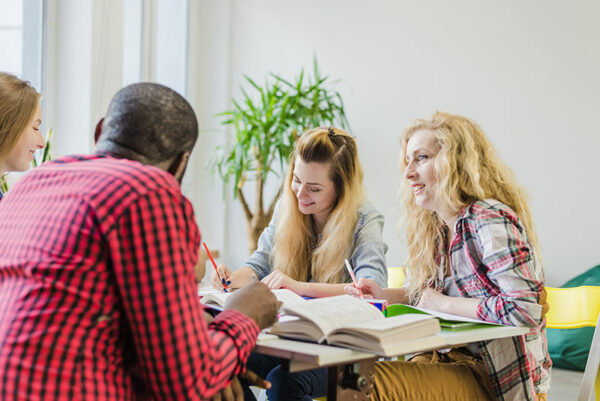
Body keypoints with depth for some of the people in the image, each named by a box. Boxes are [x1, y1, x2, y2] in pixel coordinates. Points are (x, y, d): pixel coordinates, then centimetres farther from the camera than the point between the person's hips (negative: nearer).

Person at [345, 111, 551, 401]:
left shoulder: (490, 220, -18)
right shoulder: (440, 227, 10)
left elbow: (526, 309, -28)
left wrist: (445, 304, -19)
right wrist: (383, 295, 4)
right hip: (455, 360, 8)